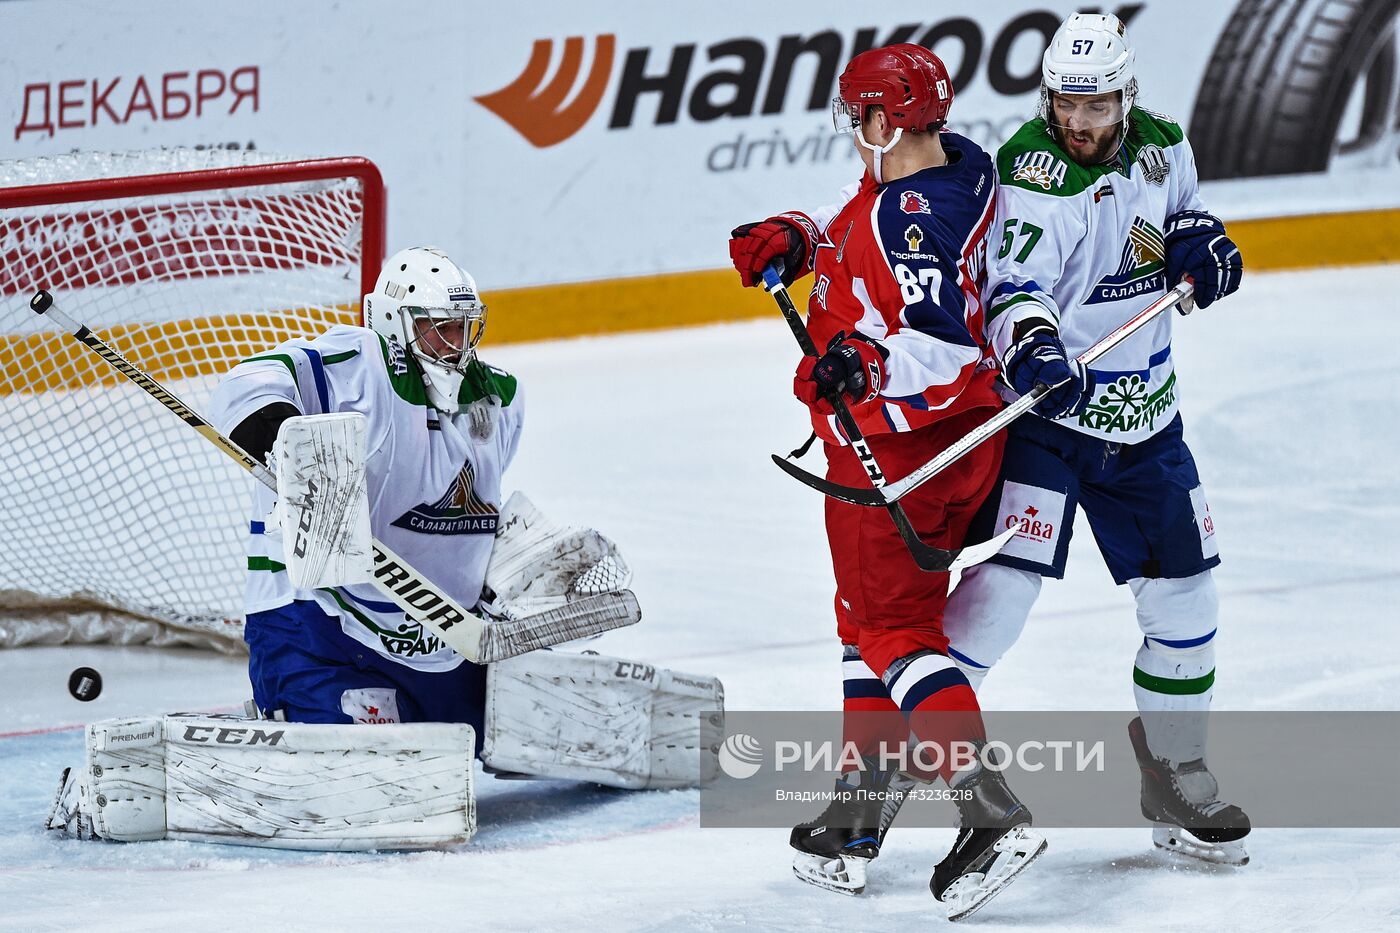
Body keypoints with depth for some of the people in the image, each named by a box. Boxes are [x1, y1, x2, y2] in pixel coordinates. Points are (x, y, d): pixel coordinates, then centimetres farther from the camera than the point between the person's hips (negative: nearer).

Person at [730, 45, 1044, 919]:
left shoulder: (915, 216, -24)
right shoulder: (962, 164, 7)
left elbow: (945, 347, -31)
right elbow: (855, 231, 23)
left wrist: (872, 365, -42)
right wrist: (793, 239, 7)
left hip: (901, 444, -10)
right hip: (963, 433, 10)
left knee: (897, 628, -7)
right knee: (869, 617, 18)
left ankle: (993, 809, -17)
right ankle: (857, 818, 24)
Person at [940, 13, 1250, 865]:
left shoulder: (1161, 147, 1)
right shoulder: (1033, 172, -17)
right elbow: (1013, 283, -26)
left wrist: (1200, 238, -2)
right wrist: (1031, 344, -46)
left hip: (1143, 417, 6)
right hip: (1046, 408, -6)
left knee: (1184, 593, 9)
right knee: (1005, 579, -17)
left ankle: (1176, 778, 25)